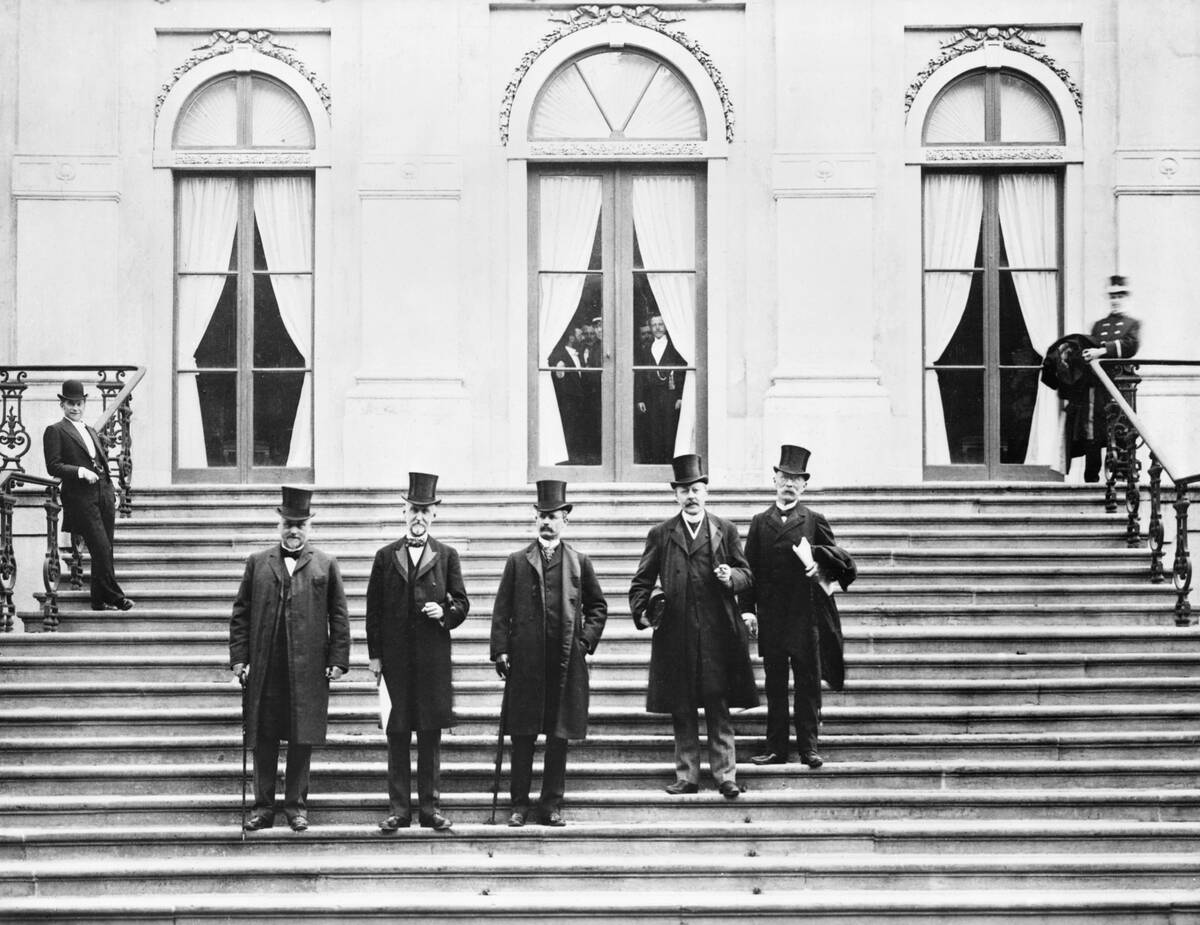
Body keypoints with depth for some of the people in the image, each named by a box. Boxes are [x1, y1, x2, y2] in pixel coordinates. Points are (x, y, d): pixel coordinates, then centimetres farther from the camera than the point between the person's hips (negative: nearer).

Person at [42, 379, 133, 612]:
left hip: (104, 496, 7)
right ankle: (114, 597, -5)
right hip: (81, 499, -7)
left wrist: (112, 492, 16)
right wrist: (81, 471, -19)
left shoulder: (91, 432, 24)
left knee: (104, 551, 6)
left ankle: (100, 600, 12)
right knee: (101, 549, -11)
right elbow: (53, 466, -8)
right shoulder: (55, 431, 1)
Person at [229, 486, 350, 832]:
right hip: (264, 670, 1)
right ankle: (263, 807, 12)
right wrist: (239, 658, 2)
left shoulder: (326, 565, 7)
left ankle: (296, 805, 14)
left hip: (308, 670, -1)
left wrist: (338, 660, -2)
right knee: (263, 740, 4)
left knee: (302, 739, 3)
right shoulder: (257, 563, 9)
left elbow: (339, 617, 5)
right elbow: (240, 614, 9)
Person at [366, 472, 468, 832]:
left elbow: (461, 603, 8)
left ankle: (430, 807, 10)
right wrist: (374, 654, 1)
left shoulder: (446, 556, 7)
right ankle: (398, 809, 8)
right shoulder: (386, 556, 7)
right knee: (397, 735, 3)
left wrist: (445, 612, -13)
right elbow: (373, 609, 6)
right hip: (395, 658, 0)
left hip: (434, 657, 0)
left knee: (431, 733, 3)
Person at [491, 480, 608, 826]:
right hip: (525, 661, -1)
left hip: (566, 661, 1)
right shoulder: (518, 561, 6)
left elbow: (597, 606, 14)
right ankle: (519, 805, 9)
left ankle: (552, 805, 11)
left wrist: (587, 641, 2)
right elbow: (502, 610, 5)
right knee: (522, 736, 2)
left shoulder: (579, 562, 8)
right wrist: (500, 650, -3)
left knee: (559, 736, 4)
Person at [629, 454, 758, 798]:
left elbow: (746, 574, 11)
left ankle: (725, 776, 3)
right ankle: (687, 777, 12)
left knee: (718, 708, -1)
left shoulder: (725, 531, 8)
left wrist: (731, 577, -12)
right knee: (681, 712, 5)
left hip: (717, 635, -1)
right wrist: (641, 611, -6)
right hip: (675, 636, 1)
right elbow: (642, 581, 10)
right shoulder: (660, 535, 8)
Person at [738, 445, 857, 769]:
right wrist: (747, 609, -2)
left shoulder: (814, 521, 6)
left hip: (806, 616, -1)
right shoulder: (760, 522, 10)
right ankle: (776, 747, 10)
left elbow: (838, 559, 5)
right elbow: (749, 569, 6)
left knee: (808, 683, 2)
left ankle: (808, 746, 7)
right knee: (774, 684, 6)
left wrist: (815, 556, -16)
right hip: (770, 617, 1)